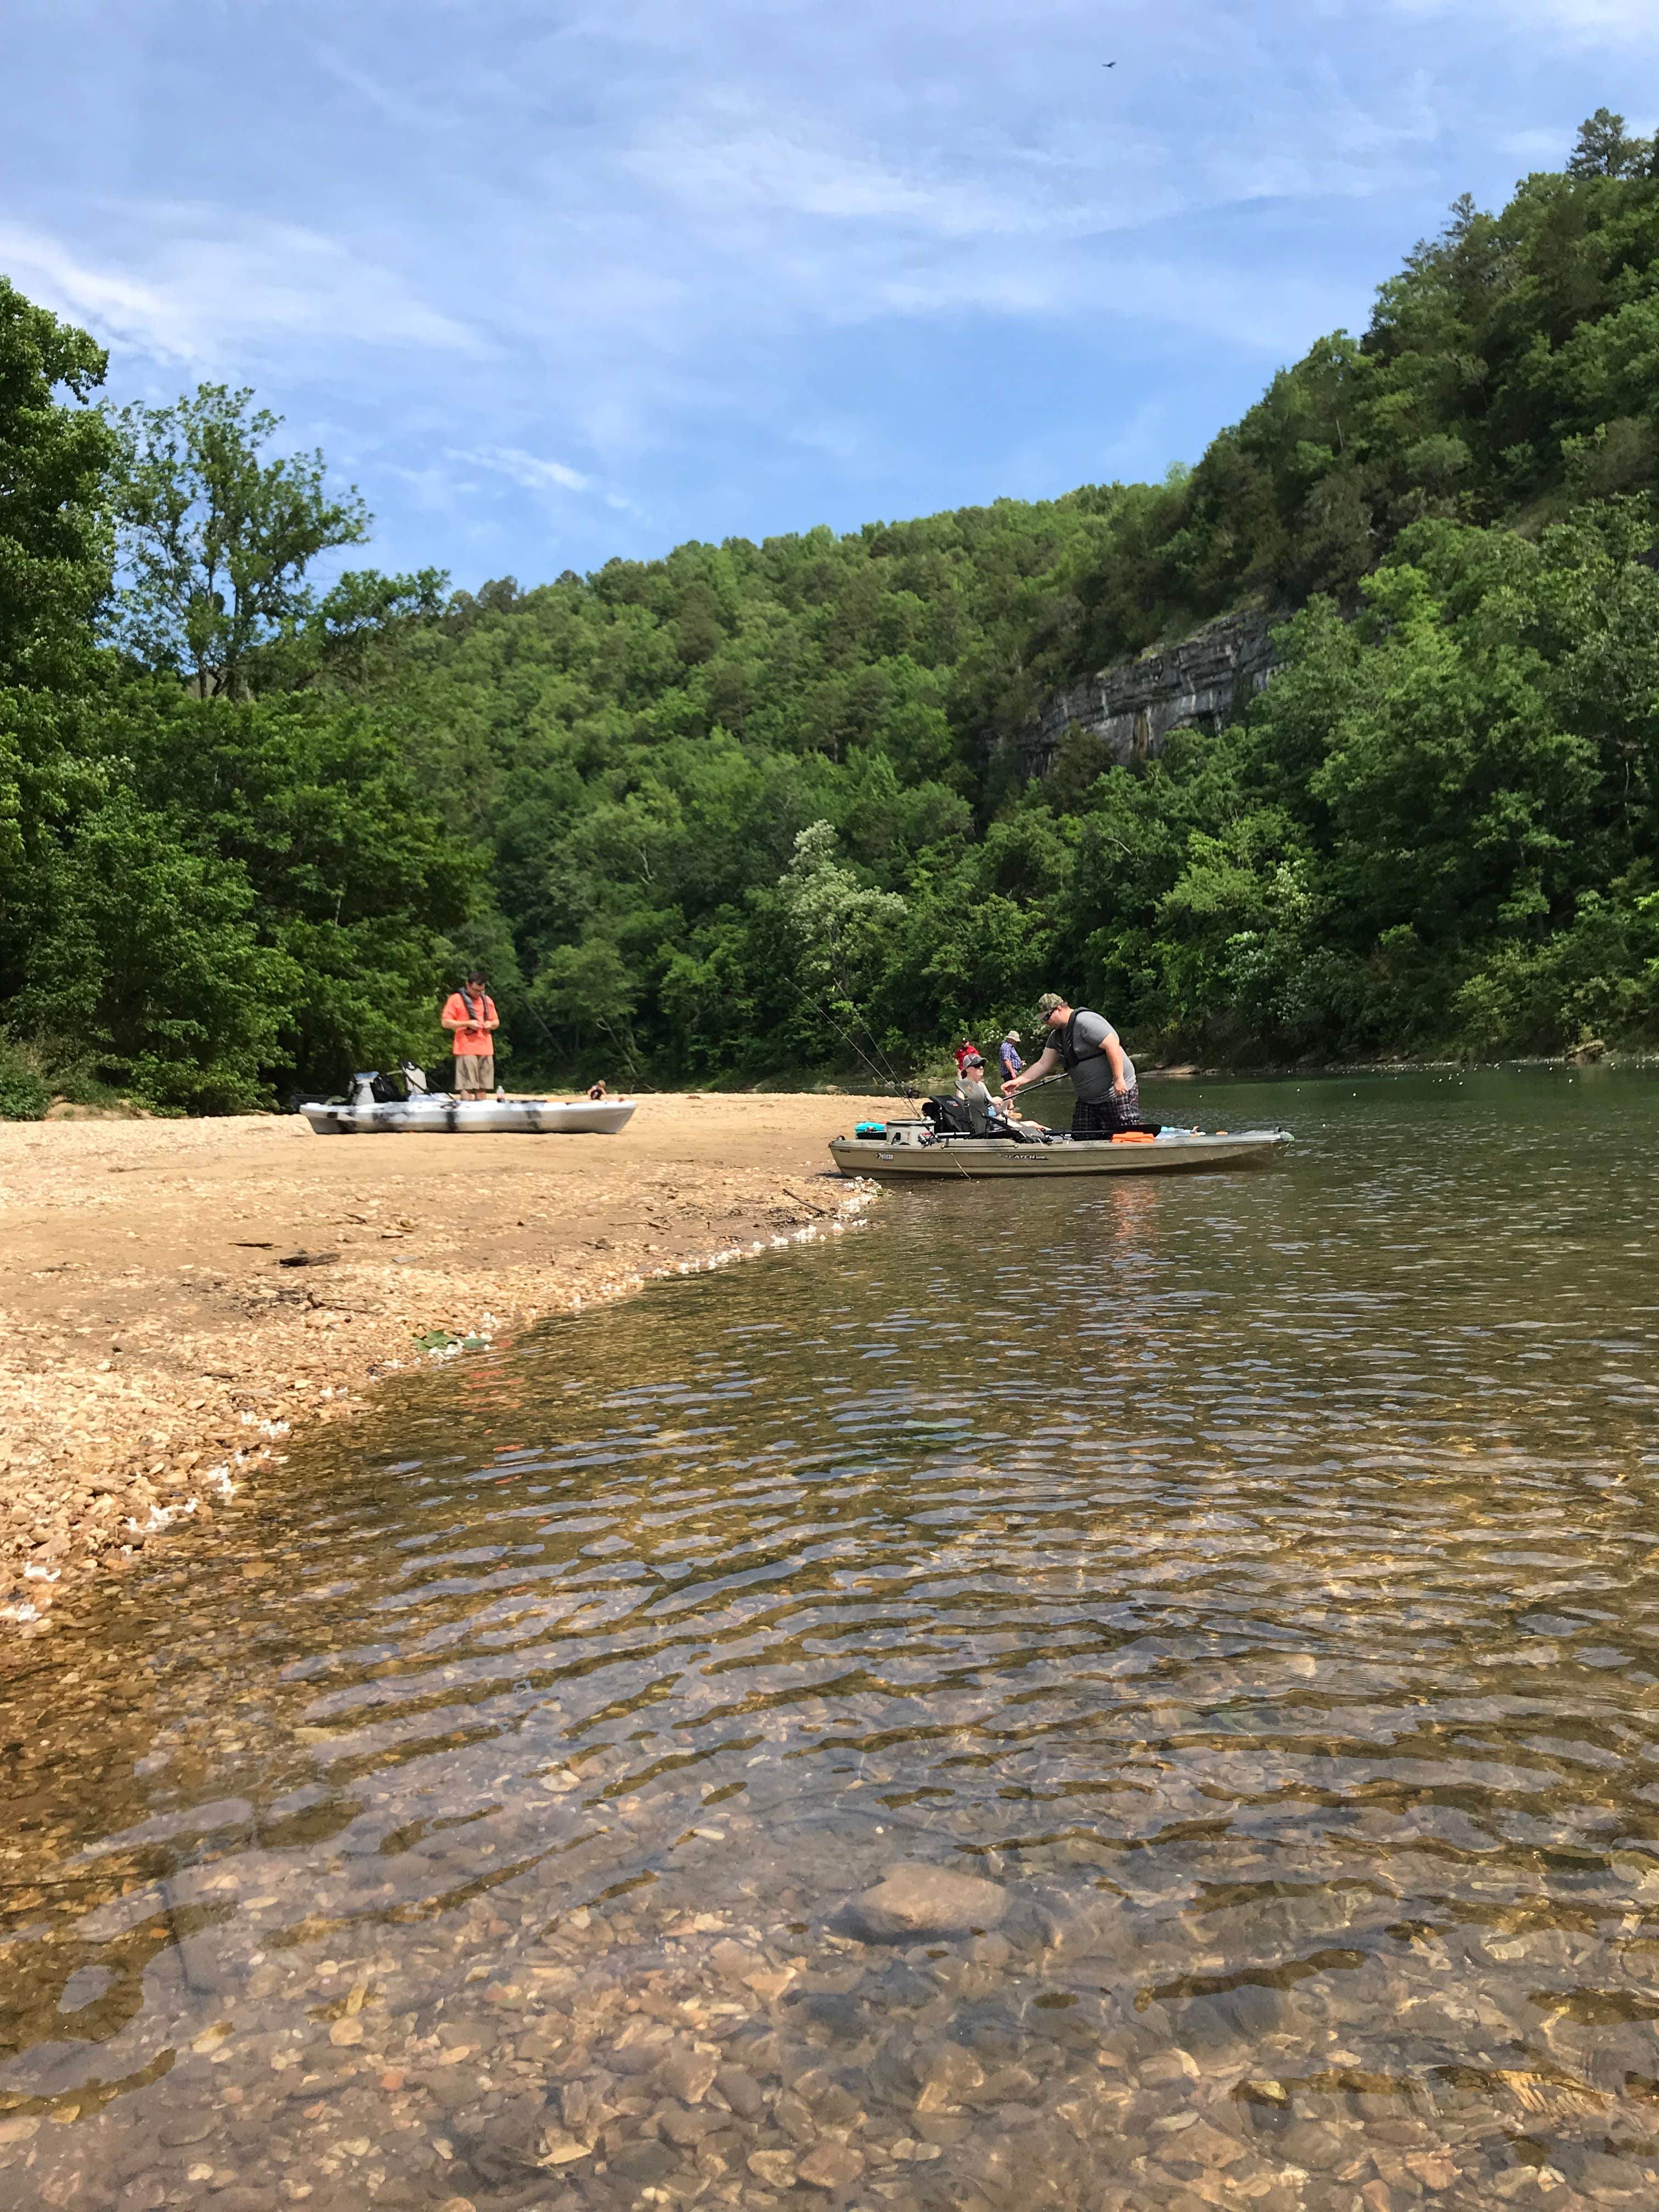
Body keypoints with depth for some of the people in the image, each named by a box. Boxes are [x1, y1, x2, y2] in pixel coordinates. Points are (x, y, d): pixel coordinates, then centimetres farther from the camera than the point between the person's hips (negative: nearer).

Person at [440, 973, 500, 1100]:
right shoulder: (456, 999, 1)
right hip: (466, 1049, -5)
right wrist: (468, 1024, -13)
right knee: (467, 1086, -11)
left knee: (483, 1087, 5)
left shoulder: (487, 1000, 17)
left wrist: (491, 1024, 1)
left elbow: (496, 1022, 25)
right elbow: (445, 1022, -4)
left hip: (486, 1048, 5)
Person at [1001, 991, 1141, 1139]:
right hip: (1087, 1101, 9)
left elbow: (1112, 1045, -23)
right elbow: (1042, 1065, 12)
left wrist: (1119, 1079, -26)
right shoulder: (1056, 1036, 13)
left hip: (1119, 1093, -9)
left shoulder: (1085, 1021, -16)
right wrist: (1019, 1081, 1)